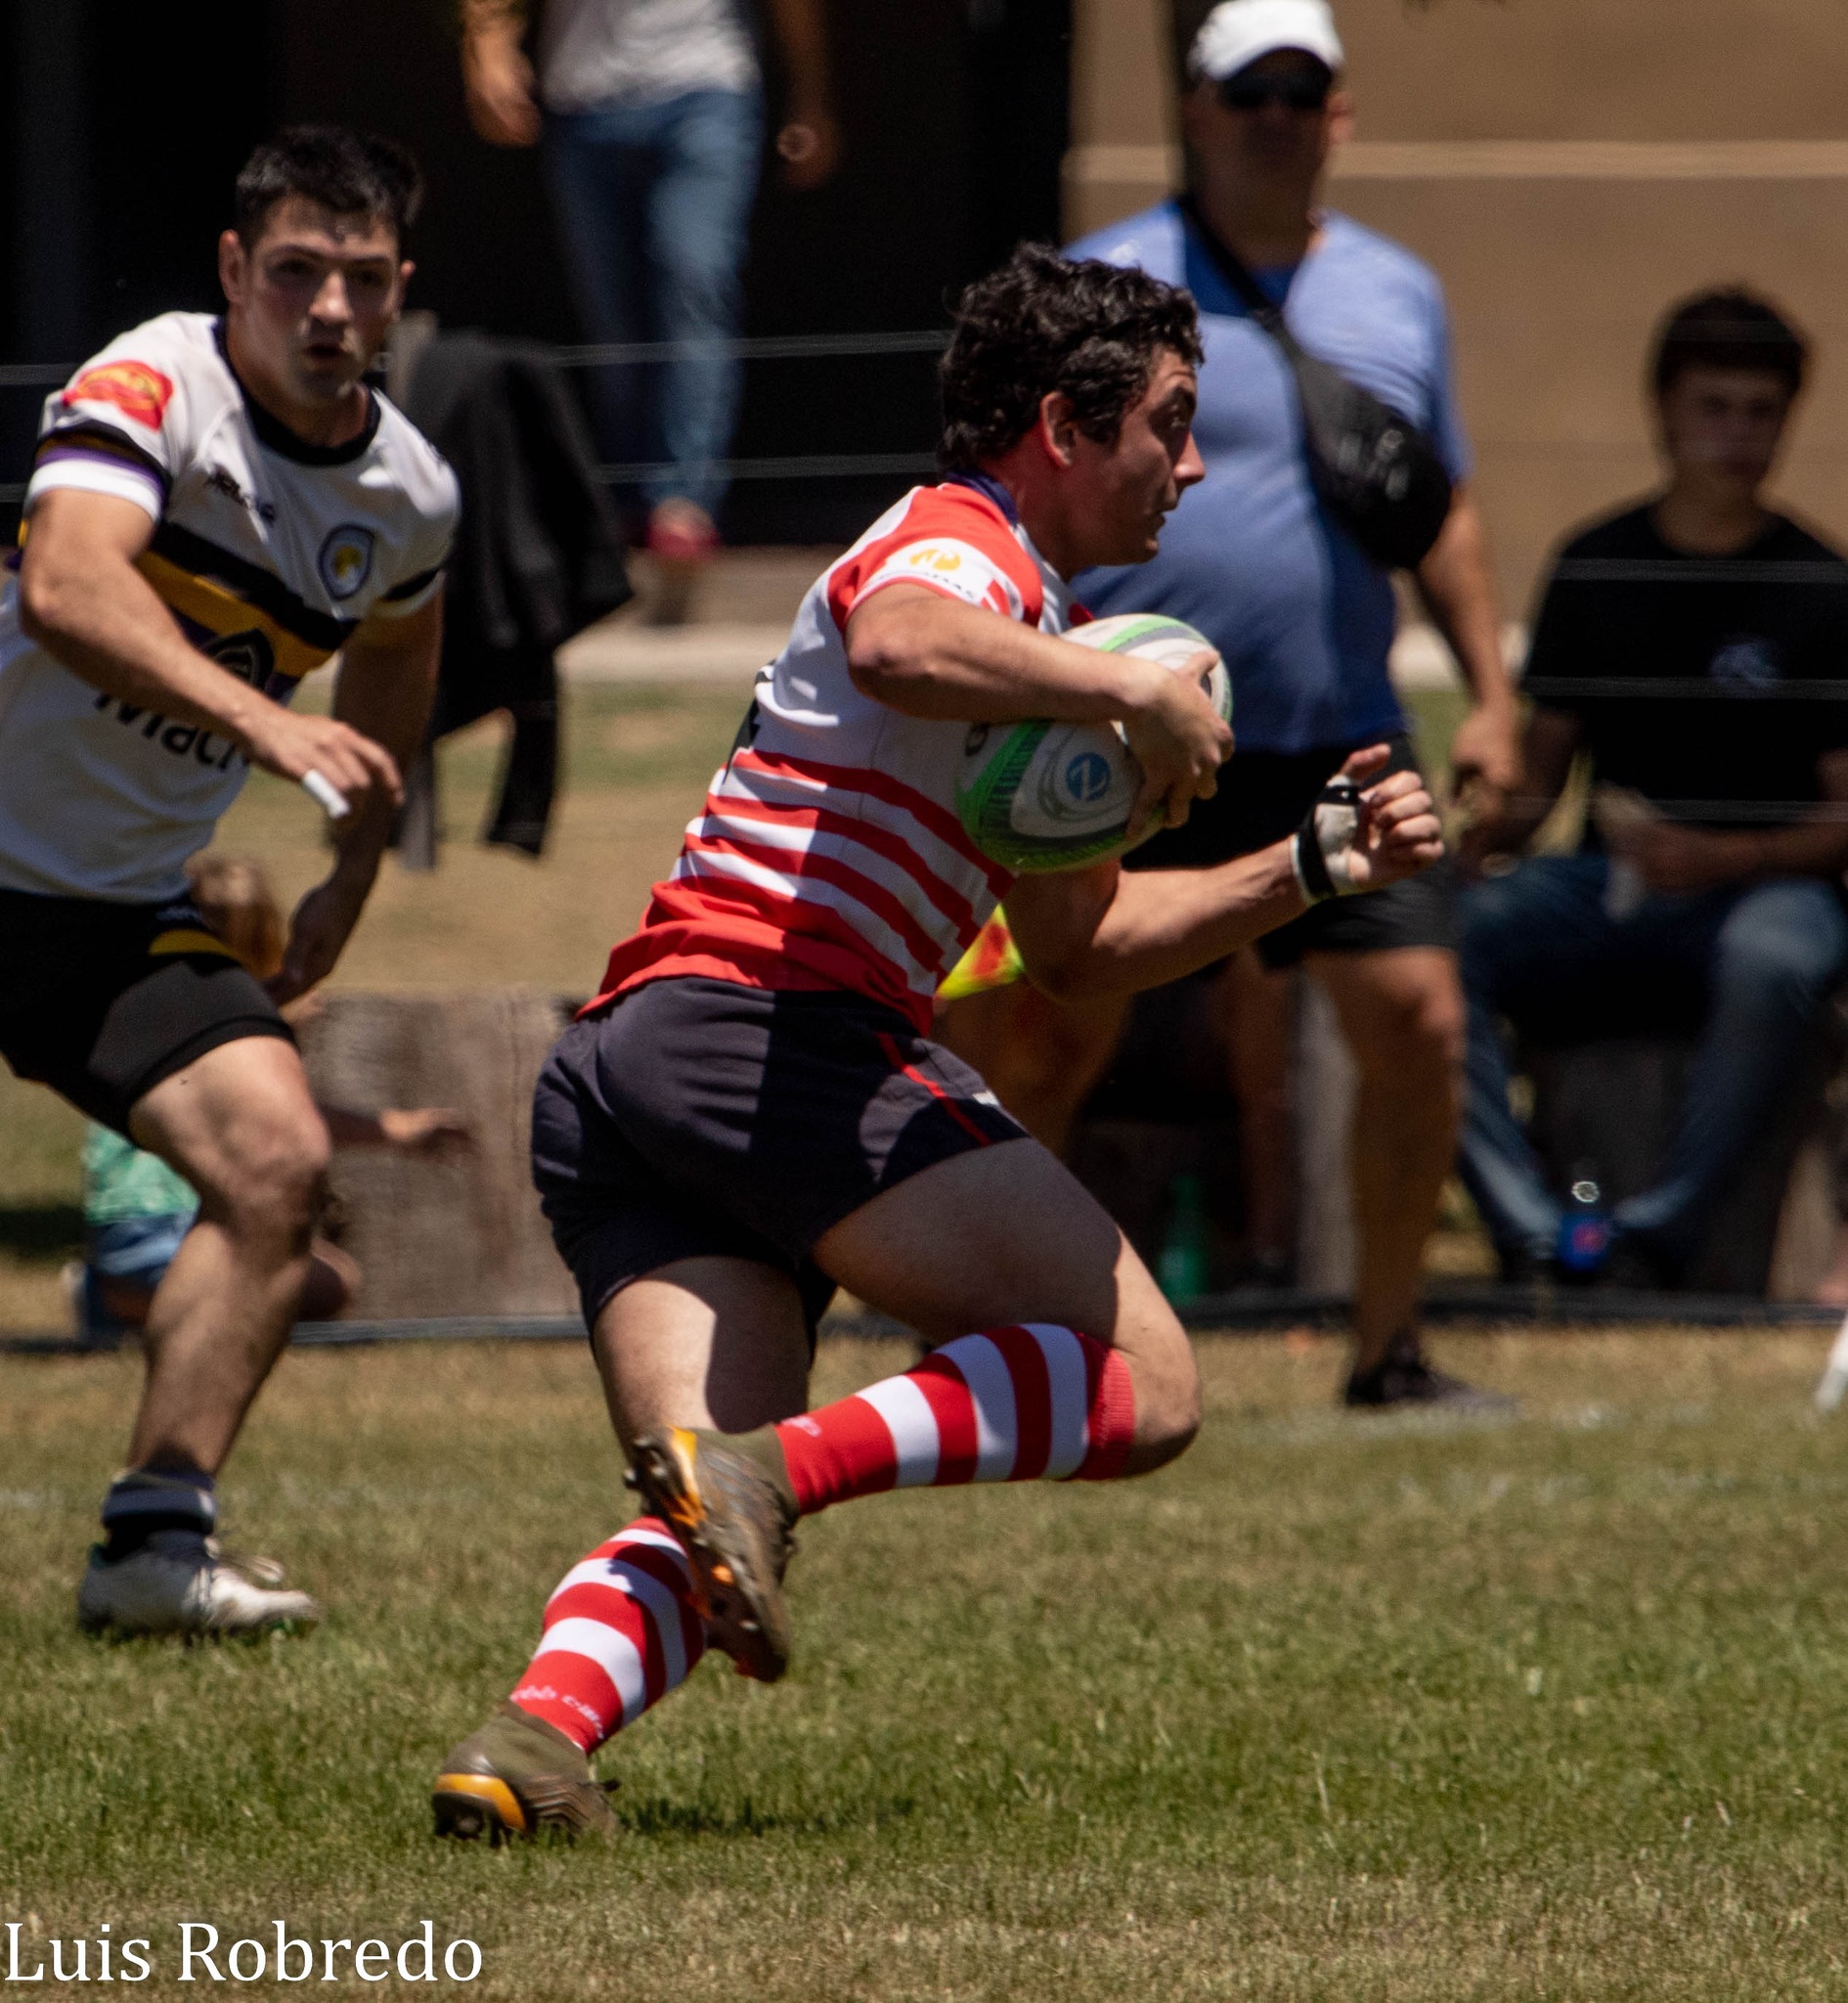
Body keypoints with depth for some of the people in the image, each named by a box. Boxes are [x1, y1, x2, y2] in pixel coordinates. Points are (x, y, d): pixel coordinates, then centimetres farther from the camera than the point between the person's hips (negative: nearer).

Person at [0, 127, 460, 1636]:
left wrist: (353, 876, 25)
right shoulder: (151, 389, -18)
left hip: (124, 916, 5)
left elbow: (394, 656, 26)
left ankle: (156, 1541, -5)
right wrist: (262, 721, -47)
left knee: (278, 1164, -12)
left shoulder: (408, 496, 2)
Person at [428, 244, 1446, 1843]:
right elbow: (897, 647, -27)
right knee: (1142, 1387, -10)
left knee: (707, 1522, -4)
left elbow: (1076, 947, 38)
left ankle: (539, 1725, -31)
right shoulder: (957, 543, 0)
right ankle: (773, 1470, -26)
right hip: (776, 1035, -10)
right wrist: (1139, 691, -20)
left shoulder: (1035, 627, 33)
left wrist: (1316, 865, 30)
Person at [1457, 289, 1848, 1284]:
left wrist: (1722, 858, -17)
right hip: (1608, 886, 4)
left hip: (1761, 886, -3)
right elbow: (1537, 775, 15)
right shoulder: (1594, 569, 12)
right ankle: (1531, 1235, -33)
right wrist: (1460, 848, -7)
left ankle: (1658, 1233, -32)